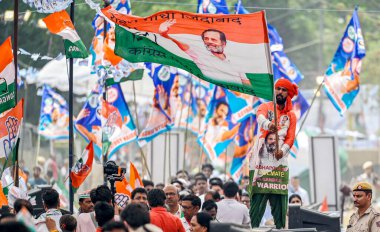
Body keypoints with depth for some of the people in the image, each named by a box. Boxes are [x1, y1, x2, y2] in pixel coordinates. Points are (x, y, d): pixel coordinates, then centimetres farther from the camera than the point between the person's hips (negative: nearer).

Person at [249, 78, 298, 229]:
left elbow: (290, 138, 4)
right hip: (261, 159, -3)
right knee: (258, 197, -10)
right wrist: (268, 124, -43)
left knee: (280, 200, 0)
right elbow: (260, 118, -18)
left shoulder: (291, 116, 16)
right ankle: (253, 228, -11)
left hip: (280, 162, 3)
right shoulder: (265, 107, 6)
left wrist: (282, 150, -17)